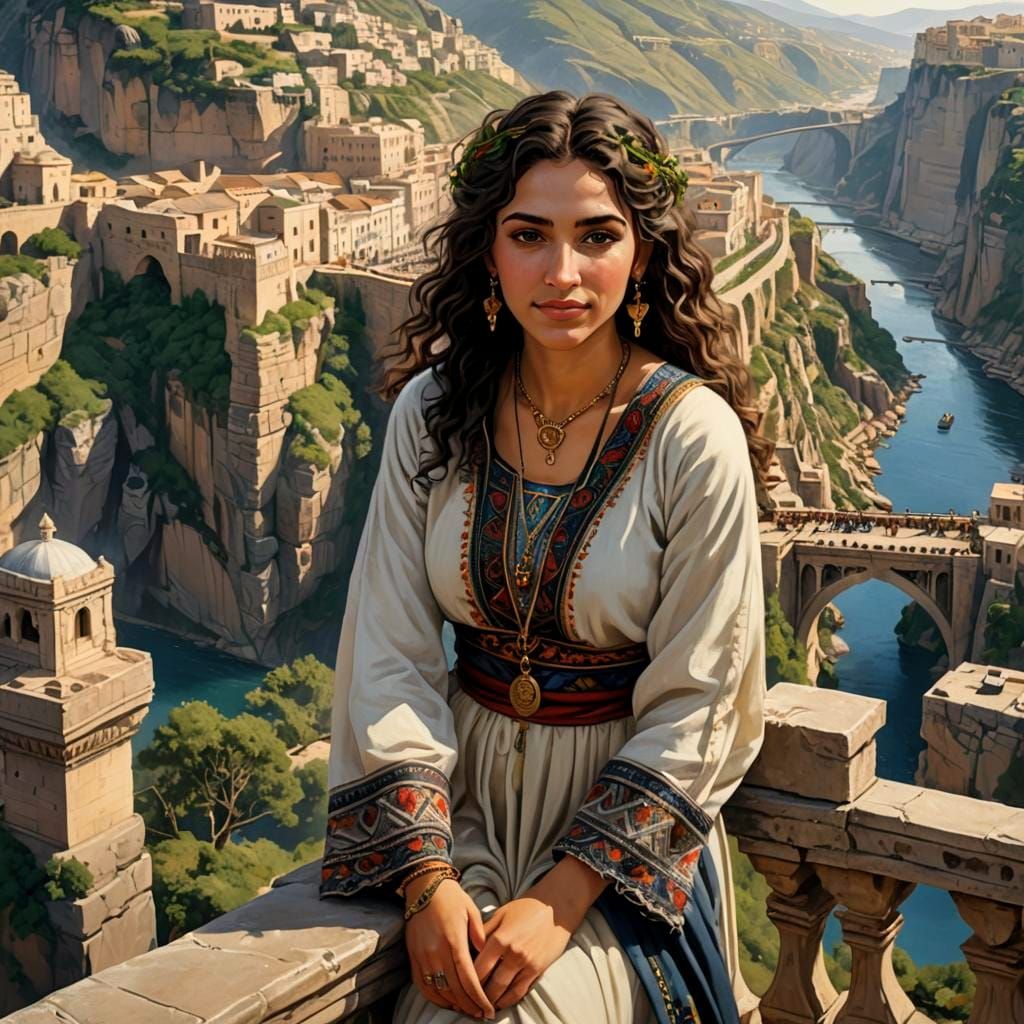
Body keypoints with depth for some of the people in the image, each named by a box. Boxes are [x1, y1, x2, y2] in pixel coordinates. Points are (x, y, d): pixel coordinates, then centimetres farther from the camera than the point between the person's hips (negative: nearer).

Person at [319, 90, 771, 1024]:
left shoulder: (695, 433, -14)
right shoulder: (434, 410, -5)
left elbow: (691, 707, -12)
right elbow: (391, 655, -5)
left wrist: (560, 901, -16)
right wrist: (428, 877, -14)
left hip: (627, 817, -2)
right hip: (462, 794, 3)